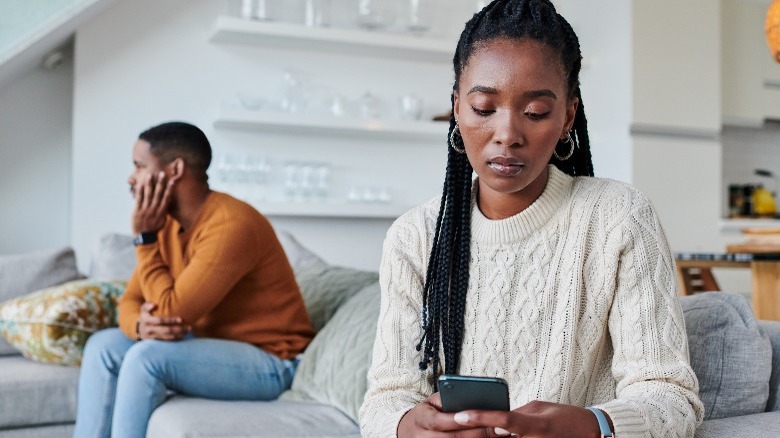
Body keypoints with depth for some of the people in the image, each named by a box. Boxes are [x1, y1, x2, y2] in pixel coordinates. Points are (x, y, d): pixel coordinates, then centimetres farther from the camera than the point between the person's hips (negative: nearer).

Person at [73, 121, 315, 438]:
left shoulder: (232, 225, -25)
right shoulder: (167, 223, 3)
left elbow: (172, 311, -24)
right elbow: (131, 301, 4)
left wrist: (145, 237, -16)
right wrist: (140, 325, -20)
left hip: (269, 361, -8)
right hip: (212, 345, 9)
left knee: (147, 356, -26)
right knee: (104, 346, -1)